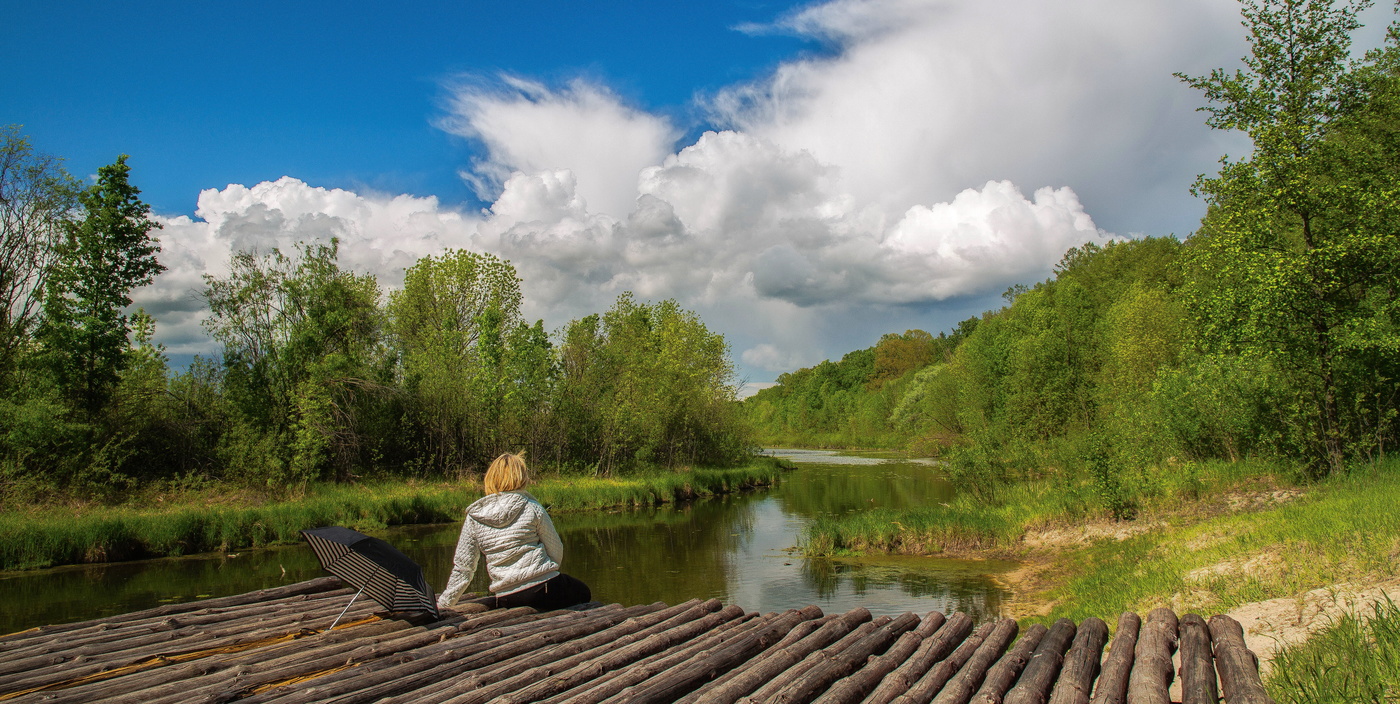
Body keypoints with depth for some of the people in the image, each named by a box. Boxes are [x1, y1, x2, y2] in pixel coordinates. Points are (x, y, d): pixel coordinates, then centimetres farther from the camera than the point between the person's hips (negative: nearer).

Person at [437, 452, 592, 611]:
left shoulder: (474, 517, 4)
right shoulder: (533, 508, -2)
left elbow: (462, 568, 6)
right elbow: (556, 553, 2)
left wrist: (443, 605, 18)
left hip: (506, 601, 4)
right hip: (544, 591, -4)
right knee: (584, 592, 24)